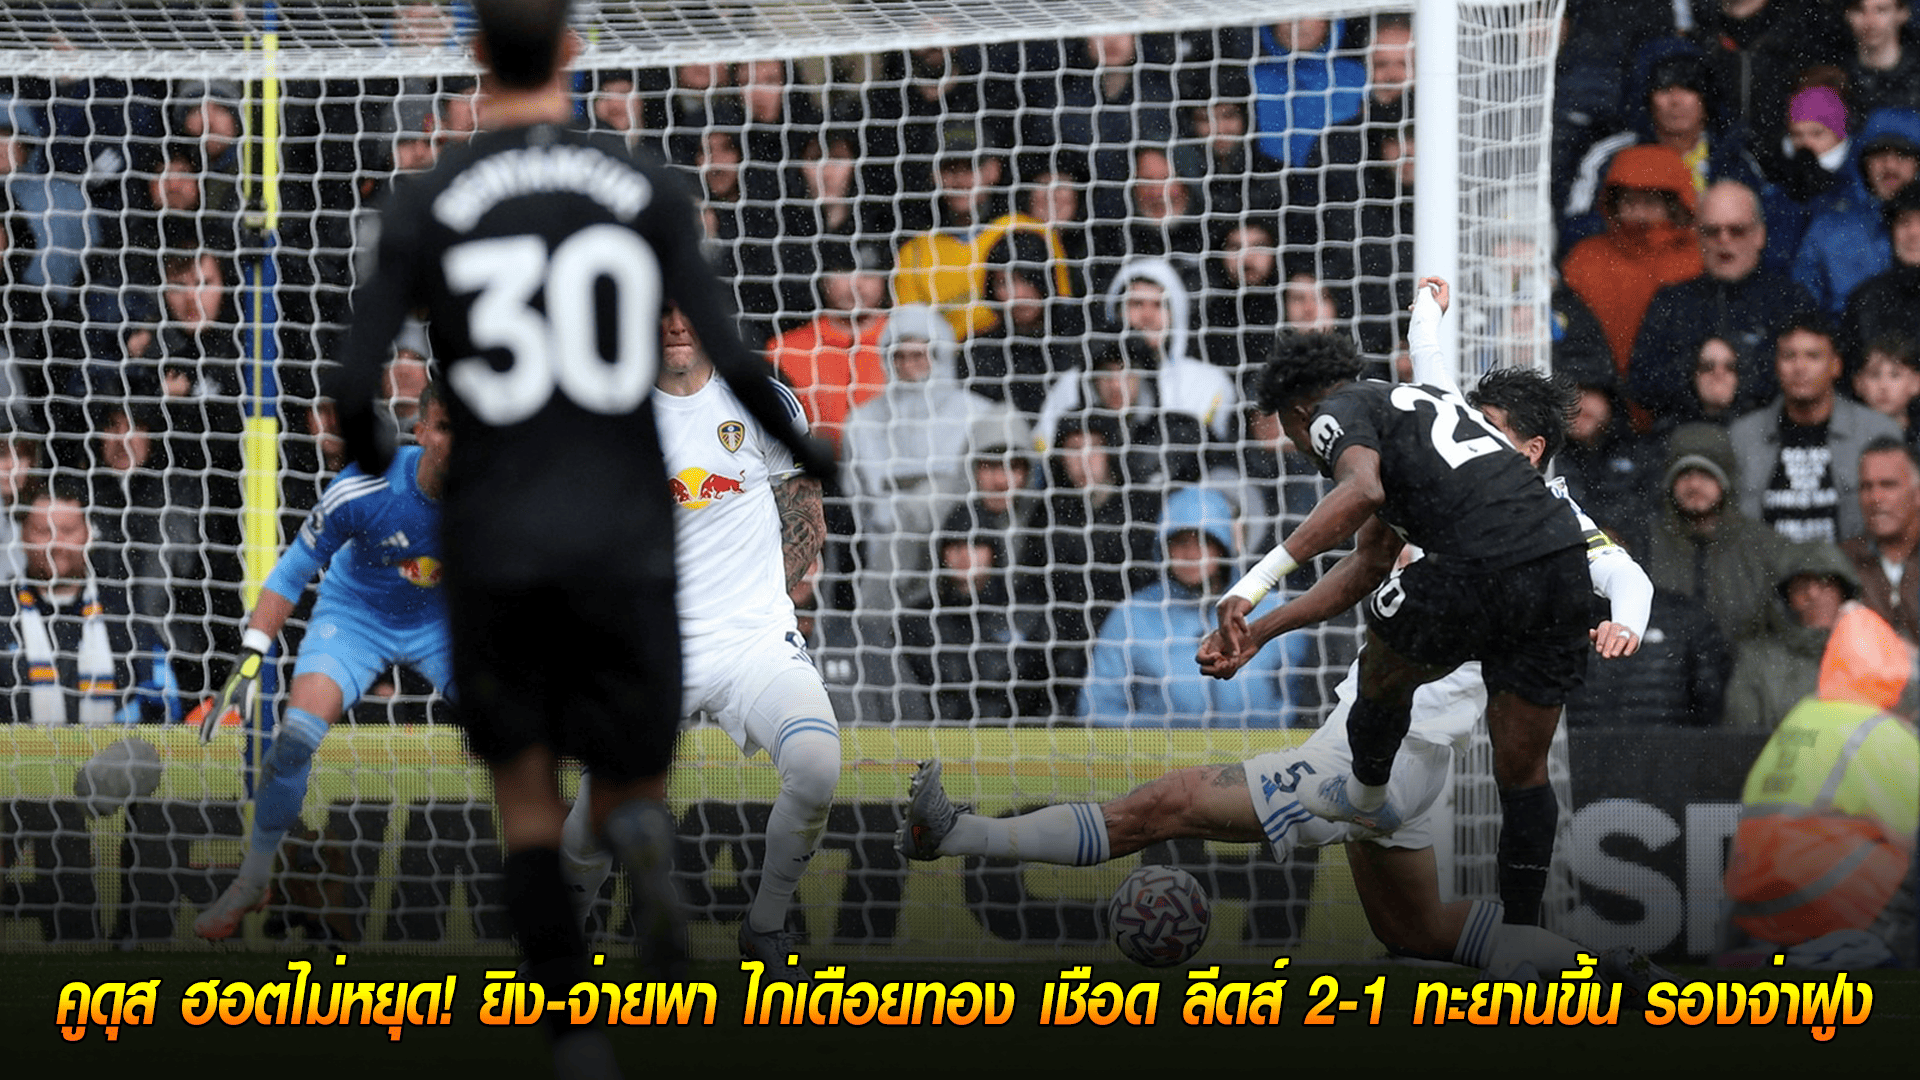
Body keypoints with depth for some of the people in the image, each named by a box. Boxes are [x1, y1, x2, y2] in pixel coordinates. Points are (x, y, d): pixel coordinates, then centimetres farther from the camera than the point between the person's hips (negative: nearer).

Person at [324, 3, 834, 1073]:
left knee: (527, 798, 16)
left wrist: (375, 466, 17)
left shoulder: (425, 207, -1)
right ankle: (642, 835, -29)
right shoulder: (650, 192, 1)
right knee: (631, 787, 12)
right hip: (626, 541, 0)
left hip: (494, 550, 0)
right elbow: (734, 362, -6)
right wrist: (805, 448, 15)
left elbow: (356, 389, -7)